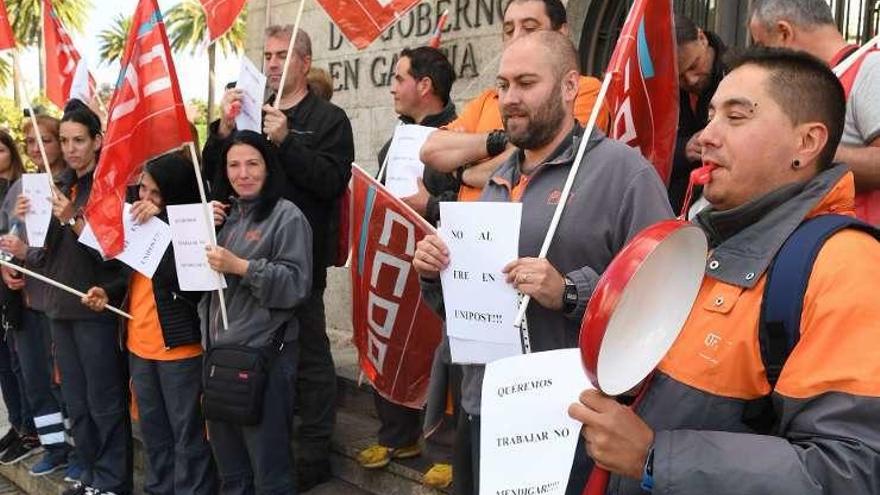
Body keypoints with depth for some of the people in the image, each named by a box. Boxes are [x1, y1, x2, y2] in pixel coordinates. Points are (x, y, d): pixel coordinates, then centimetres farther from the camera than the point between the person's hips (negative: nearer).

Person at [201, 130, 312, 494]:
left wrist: (240, 266, -22)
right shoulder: (225, 215, 14)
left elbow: (296, 284, -17)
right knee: (228, 464, 21)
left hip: (264, 353, -7)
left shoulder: (287, 216, -8)